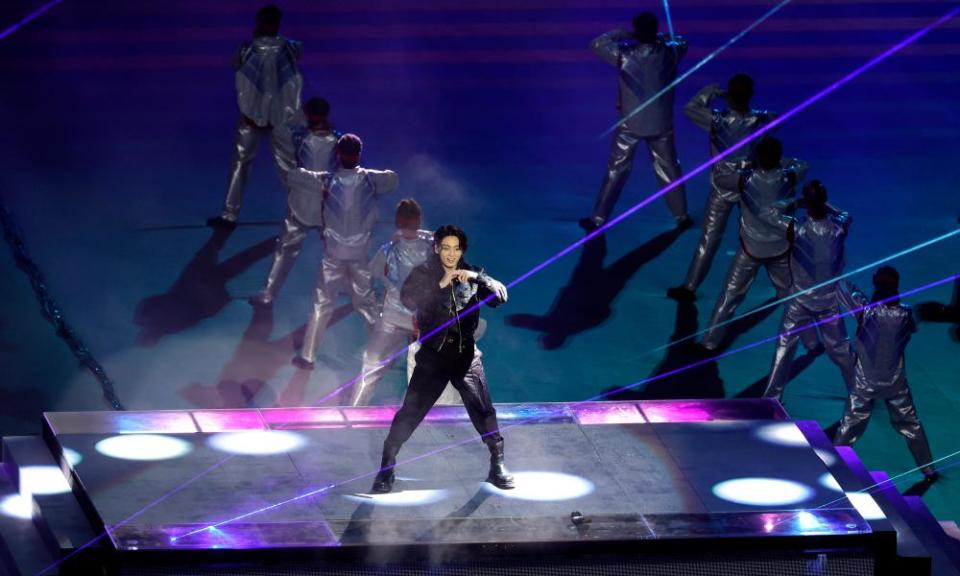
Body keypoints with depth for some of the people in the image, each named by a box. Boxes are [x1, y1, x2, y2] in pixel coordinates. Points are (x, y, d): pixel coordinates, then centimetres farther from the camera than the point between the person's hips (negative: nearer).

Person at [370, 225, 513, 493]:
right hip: (433, 354, -2)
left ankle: (498, 466, 17)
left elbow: (501, 296, -5)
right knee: (409, 413, -4)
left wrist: (479, 277, -20)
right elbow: (407, 298, -19)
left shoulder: (471, 274, 4)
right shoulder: (424, 273, -2)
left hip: (466, 355, 2)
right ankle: (386, 469, 6)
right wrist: (441, 284, -26)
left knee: (484, 412, 2)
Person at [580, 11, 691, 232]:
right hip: (661, 123, 2)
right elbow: (682, 42, 13)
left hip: (630, 124, -2)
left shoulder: (625, 55, -20)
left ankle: (598, 219, 14)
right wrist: (661, 38, 14)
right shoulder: (669, 53, -11)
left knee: (616, 171, 10)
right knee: (669, 170, 17)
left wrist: (622, 34, 0)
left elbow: (596, 44, -5)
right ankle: (682, 216, 25)